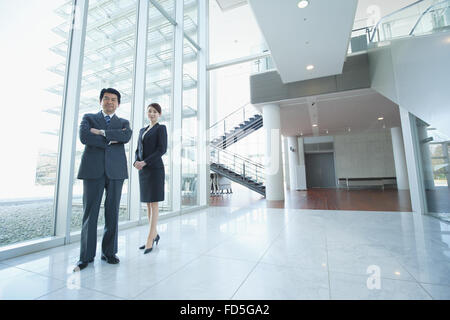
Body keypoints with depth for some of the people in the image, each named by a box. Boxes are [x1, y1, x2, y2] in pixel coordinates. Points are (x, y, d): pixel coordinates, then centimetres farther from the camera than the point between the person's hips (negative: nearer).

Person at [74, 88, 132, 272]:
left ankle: (109, 252, 17)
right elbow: (84, 136, -4)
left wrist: (101, 132, -7)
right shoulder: (89, 118, 16)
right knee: (90, 213, 1)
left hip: (116, 171, 1)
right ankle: (86, 256, 13)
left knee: (112, 213, 4)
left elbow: (126, 136, -6)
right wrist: (111, 140, -6)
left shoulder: (123, 123, 17)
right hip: (93, 170, -1)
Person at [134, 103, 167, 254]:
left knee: (153, 203, -6)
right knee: (148, 203, 8)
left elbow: (162, 149, -11)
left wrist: (145, 162, -16)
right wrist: (136, 162, -5)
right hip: (143, 170, 7)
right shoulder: (142, 130, 20)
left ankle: (150, 239, -1)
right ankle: (155, 235, 19)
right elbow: (138, 150, 16)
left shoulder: (161, 128, 0)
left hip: (155, 169, -7)